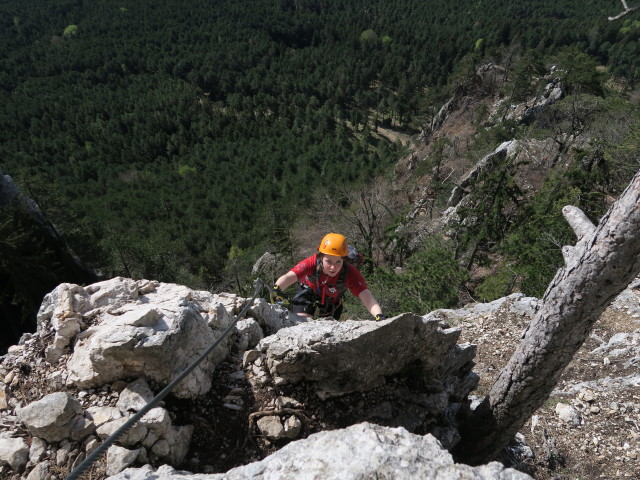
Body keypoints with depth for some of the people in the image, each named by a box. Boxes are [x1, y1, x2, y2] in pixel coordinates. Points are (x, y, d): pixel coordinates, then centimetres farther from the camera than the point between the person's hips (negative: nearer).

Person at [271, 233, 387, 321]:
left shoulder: (351, 273, -37)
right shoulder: (312, 263, -39)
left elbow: (366, 297, -46)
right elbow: (289, 276, -52)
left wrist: (379, 316, -64)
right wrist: (276, 288, -73)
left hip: (331, 300, 1)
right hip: (308, 290, -1)